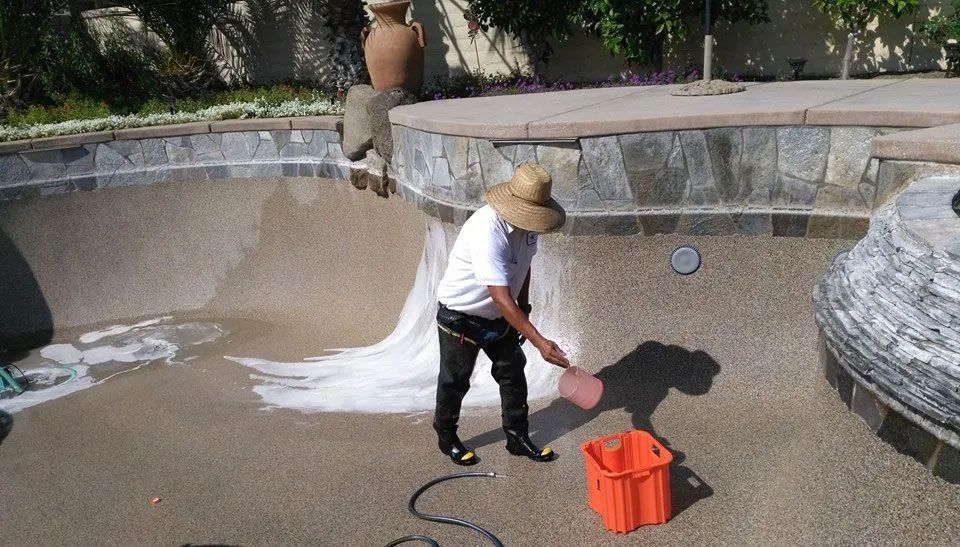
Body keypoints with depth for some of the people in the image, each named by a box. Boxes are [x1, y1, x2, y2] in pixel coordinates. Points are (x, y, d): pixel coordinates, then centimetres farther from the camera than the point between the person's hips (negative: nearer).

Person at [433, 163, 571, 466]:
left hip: (499, 316, 7)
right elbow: (502, 298, -40)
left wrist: (524, 308, 11)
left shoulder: (526, 223, -11)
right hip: (461, 317, -7)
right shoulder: (486, 231, -37)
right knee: (455, 381, 10)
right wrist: (539, 342, -43)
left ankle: (517, 437, 28)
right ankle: (446, 438, 33)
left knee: (513, 371, 12)